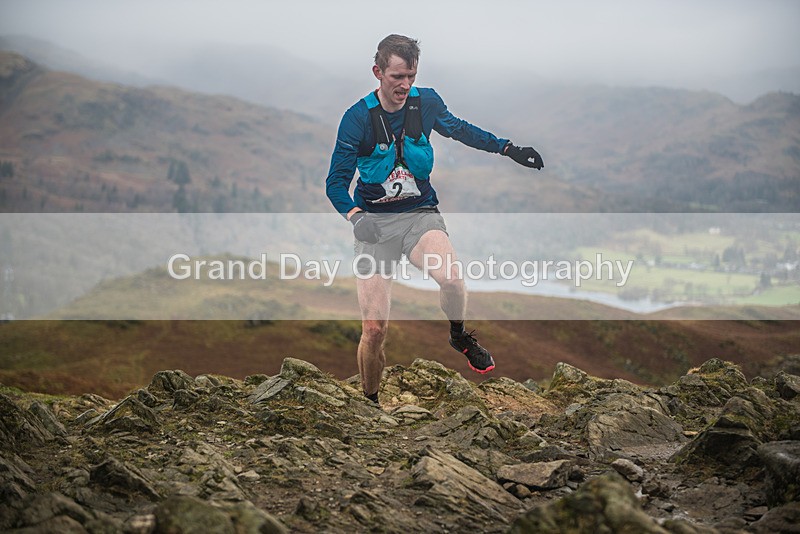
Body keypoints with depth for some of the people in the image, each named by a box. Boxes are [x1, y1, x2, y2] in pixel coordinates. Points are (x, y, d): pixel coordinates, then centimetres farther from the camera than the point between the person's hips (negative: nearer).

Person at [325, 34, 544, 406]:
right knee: (374, 330, -11)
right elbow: (336, 182, -10)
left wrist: (509, 150, 16)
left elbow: (459, 129, 20)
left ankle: (459, 336, 2)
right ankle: (369, 402, 16)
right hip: (374, 222, -1)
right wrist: (355, 216, -29)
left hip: (420, 213, 2)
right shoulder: (358, 117, -10)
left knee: (451, 278, -32)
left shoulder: (426, 102, -1)